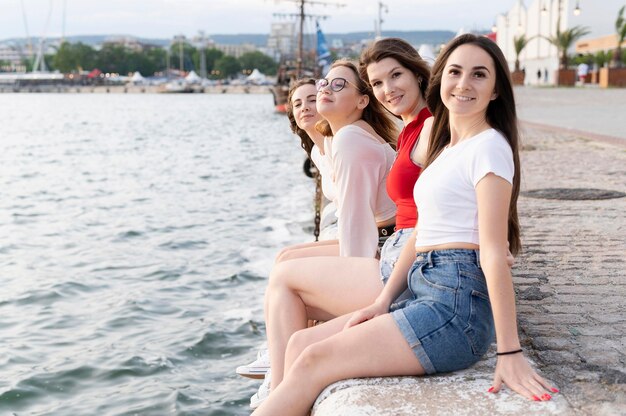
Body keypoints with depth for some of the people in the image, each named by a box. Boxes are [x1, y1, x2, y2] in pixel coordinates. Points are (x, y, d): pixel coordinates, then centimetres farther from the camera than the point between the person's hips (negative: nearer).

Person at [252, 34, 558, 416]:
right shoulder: (447, 147, 19)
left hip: (458, 302, -9)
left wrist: (510, 353, -17)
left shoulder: (488, 146, -9)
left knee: (313, 361, -13)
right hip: (425, 294, 9)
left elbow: (493, 252, -16)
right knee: (300, 343, 2)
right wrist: (383, 302, 9)